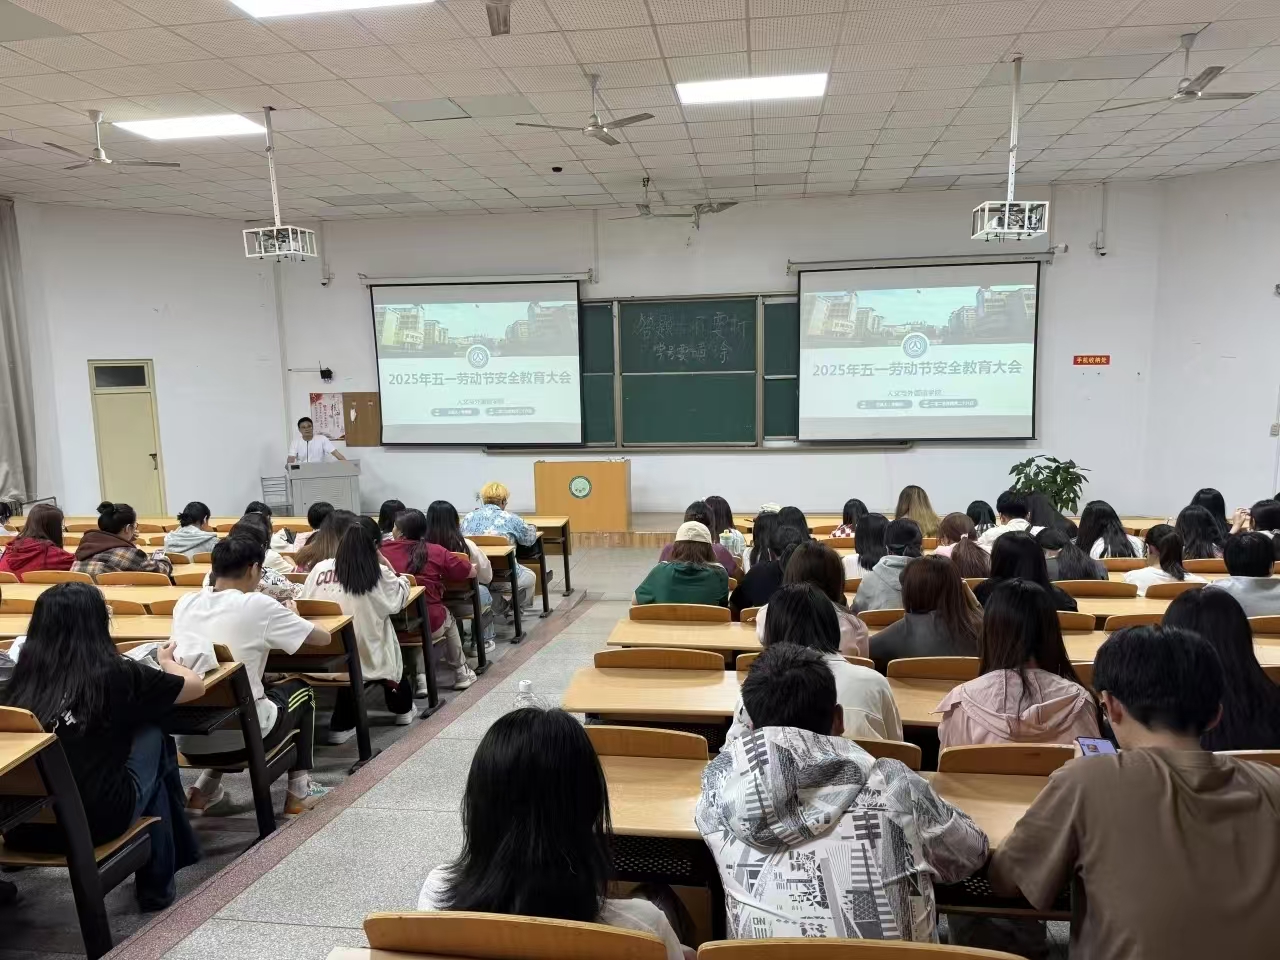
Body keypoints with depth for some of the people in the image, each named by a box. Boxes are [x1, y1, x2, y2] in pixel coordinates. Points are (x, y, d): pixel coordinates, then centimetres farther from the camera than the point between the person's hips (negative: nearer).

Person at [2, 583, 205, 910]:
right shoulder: (116, 674, -6)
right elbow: (196, 686, 8)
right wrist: (165, 661, 30)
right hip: (94, 821, -4)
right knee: (152, 735, 21)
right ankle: (156, 884, 32)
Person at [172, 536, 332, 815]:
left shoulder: (184, 603, 1)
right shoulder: (257, 605, -14)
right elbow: (323, 637, -5)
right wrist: (291, 619, 14)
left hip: (188, 740, 5)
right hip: (243, 737, -5)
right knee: (300, 689, 24)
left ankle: (205, 789, 28)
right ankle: (299, 791, 23)